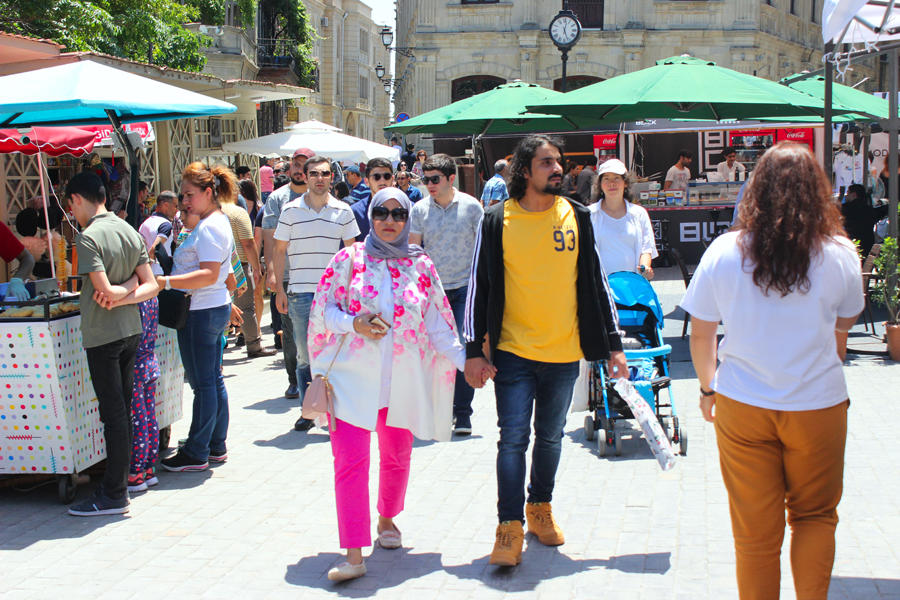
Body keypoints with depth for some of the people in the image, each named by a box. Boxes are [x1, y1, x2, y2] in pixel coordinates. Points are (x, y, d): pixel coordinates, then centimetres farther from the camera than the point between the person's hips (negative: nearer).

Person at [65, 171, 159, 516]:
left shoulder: (88, 237, -15)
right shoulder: (130, 232, 8)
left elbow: (103, 290, -22)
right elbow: (151, 285, 5)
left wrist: (119, 293, -2)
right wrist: (130, 291, -9)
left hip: (102, 335, -8)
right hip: (131, 330, 8)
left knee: (113, 413, -4)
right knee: (123, 409, 14)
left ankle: (114, 495, 3)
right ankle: (121, 481, 24)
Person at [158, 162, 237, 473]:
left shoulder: (209, 227, -17)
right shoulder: (219, 221, 16)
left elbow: (209, 274, -25)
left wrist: (166, 282, -28)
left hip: (202, 313, -10)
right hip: (217, 307, 10)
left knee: (203, 384, -3)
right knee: (213, 380, 14)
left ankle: (196, 453, 6)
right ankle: (216, 446, 22)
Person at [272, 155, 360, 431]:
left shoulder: (343, 211, 5)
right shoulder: (290, 210, 3)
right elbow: (280, 250, 6)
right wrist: (279, 289, 1)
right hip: (300, 293, 0)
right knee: (304, 354, 4)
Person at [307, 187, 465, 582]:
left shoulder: (421, 265, 7)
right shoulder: (349, 259, 1)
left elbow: (438, 325, 8)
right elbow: (323, 309, 2)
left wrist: (466, 361, -2)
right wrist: (354, 323, -16)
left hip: (403, 378, 3)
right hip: (354, 375, -3)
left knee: (397, 456, 15)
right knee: (350, 459, -11)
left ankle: (387, 519, 42)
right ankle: (354, 554, -10)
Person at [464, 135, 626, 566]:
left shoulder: (577, 217, 3)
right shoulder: (496, 221, -4)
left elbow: (595, 282, 8)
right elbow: (478, 286, -1)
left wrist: (613, 344, 5)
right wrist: (474, 350, -5)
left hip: (564, 353, 3)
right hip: (513, 351, -3)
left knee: (550, 437, 15)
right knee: (513, 439, -5)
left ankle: (540, 507, 32)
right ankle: (510, 526, 2)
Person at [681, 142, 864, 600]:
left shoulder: (724, 251, -7)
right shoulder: (840, 255, -7)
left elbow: (700, 333, 1)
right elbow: (840, 334, 7)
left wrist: (708, 388, 17)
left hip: (742, 407, 1)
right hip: (818, 406, 0)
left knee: (755, 532, 11)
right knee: (814, 516, 18)